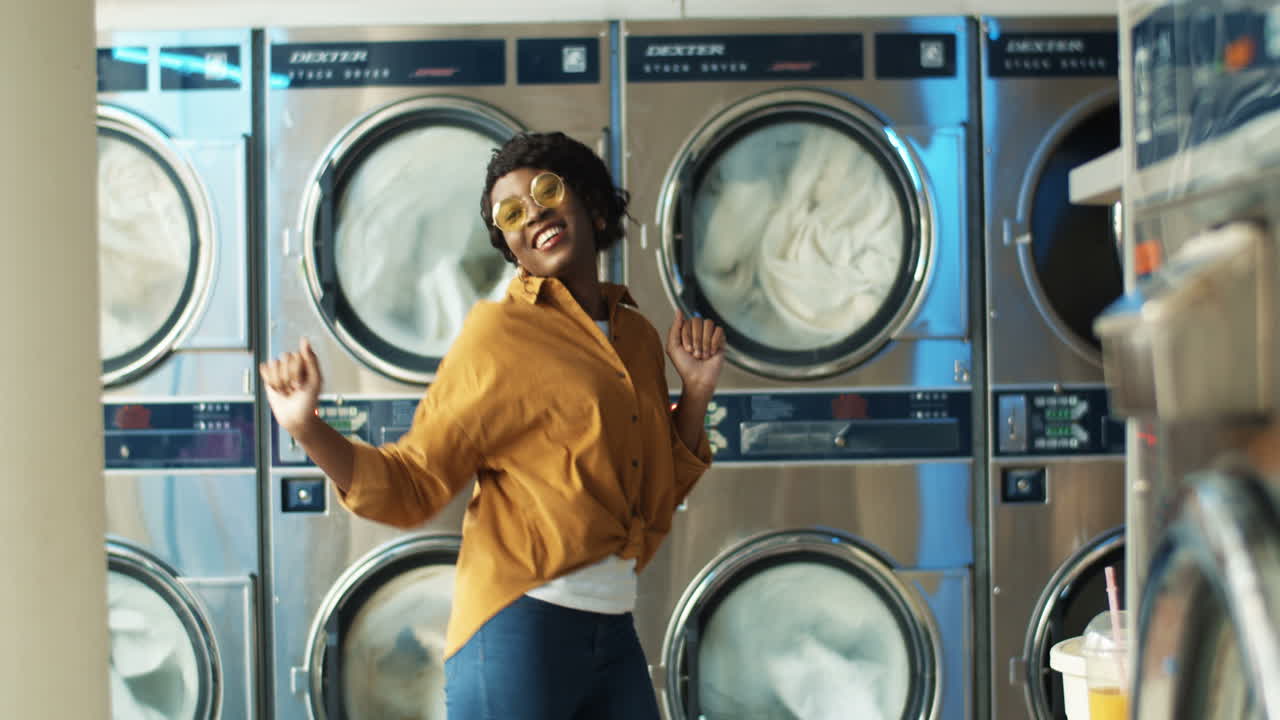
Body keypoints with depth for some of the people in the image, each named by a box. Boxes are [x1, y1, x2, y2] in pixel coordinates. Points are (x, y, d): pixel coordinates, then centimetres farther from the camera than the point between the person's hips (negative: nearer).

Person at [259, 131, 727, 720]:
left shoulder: (637, 336, 13)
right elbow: (412, 486, -6)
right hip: (519, 629, -6)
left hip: (614, 634, 6)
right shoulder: (498, 334, -4)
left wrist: (697, 390, 9)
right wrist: (306, 429, -19)